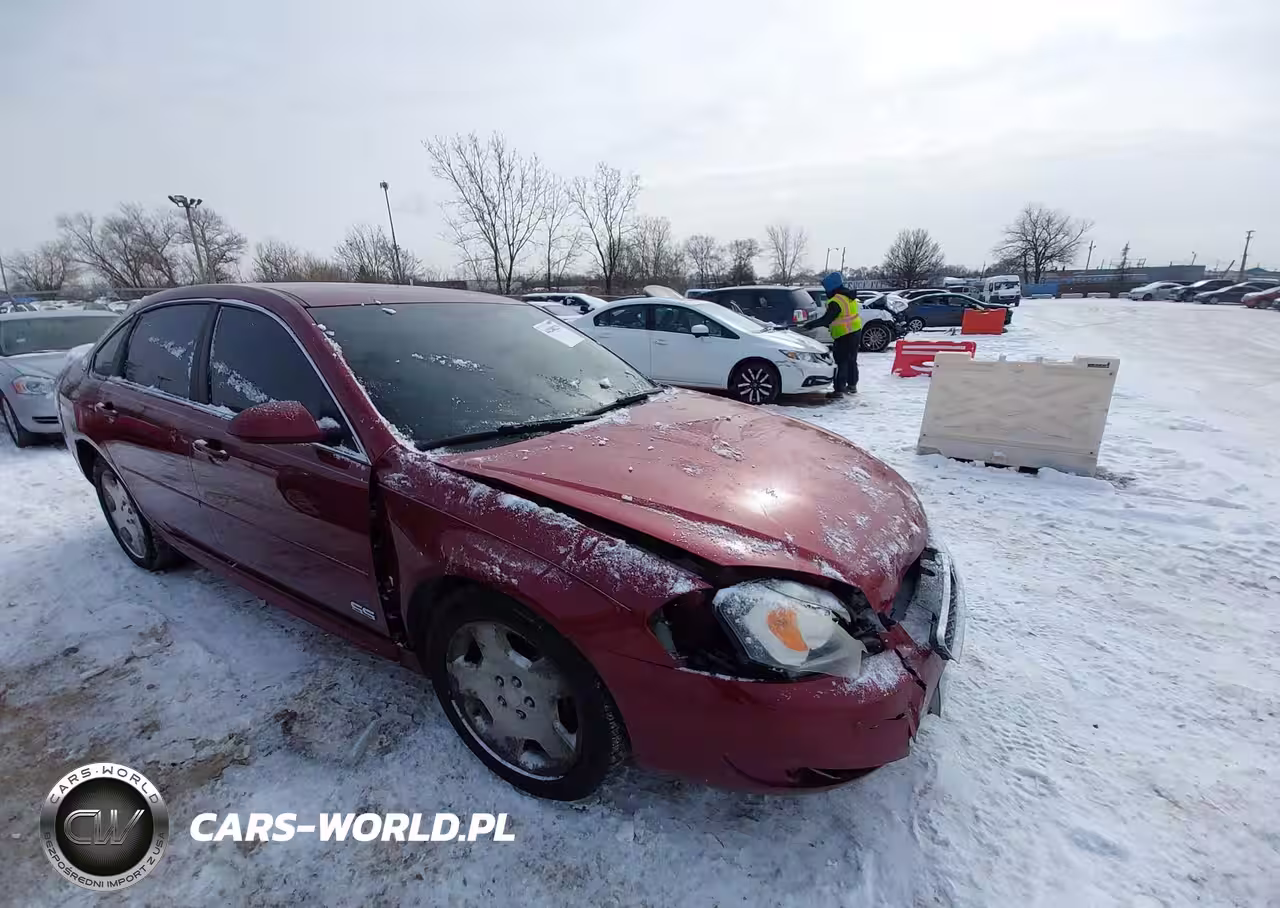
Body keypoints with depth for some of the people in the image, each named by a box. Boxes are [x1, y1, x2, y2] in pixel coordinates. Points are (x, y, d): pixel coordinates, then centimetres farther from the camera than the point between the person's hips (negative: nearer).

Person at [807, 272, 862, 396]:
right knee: (852, 360, 20)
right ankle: (852, 385, 32)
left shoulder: (836, 302, -21)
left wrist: (811, 325, -16)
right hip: (856, 331, 9)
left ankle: (839, 390, -7)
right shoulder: (849, 296, 10)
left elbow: (826, 320, -24)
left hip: (845, 336, -9)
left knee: (841, 362, -7)